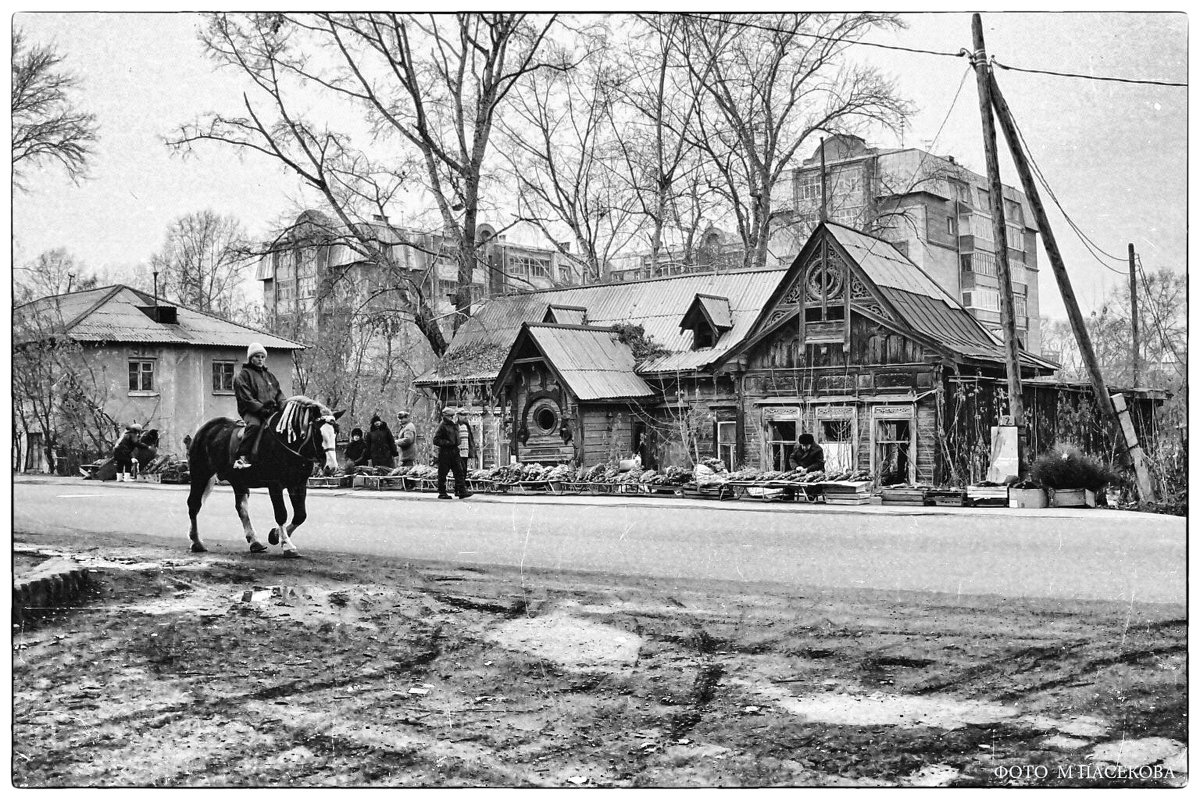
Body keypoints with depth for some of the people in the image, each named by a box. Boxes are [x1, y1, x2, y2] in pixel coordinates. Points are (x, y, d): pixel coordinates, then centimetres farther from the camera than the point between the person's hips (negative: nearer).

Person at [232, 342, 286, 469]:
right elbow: (246, 398, -8)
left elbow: (279, 393, 21)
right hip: (251, 412, -6)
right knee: (254, 424, -36)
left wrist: (284, 405, 0)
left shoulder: (269, 375, 23)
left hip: (272, 410, 6)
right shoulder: (243, 375, 2)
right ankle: (242, 457, -33)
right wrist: (262, 408, -18)